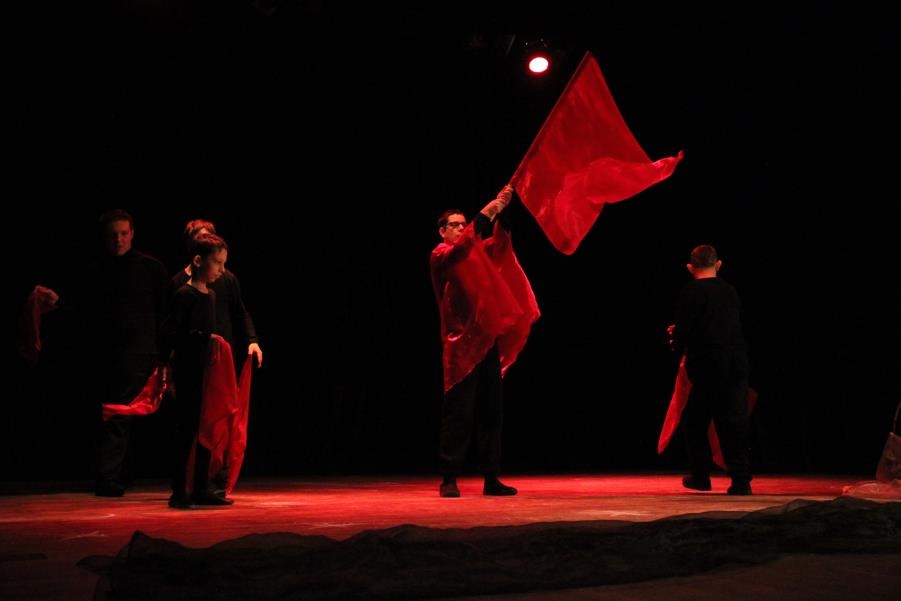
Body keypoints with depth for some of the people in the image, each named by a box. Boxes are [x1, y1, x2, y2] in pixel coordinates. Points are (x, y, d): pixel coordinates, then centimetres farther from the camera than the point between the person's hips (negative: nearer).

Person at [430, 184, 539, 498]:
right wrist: (486, 213, -23)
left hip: (487, 342, 7)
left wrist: (502, 211, -8)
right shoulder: (441, 256, 2)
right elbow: (461, 247, -19)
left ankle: (491, 478, 11)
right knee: (459, 413, -7)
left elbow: (497, 244, 6)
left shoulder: (475, 254, 20)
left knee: (491, 411, 6)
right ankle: (449, 478, 0)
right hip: (461, 344, -7)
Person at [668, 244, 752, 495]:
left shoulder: (689, 292, -6)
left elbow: (683, 329, -10)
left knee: (693, 420, 11)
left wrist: (678, 343, 14)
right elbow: (736, 326, 17)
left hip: (708, 365, -5)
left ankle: (701, 475, 17)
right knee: (735, 422, 7)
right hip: (737, 364, 5)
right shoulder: (730, 290, 10)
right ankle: (741, 480, 3)